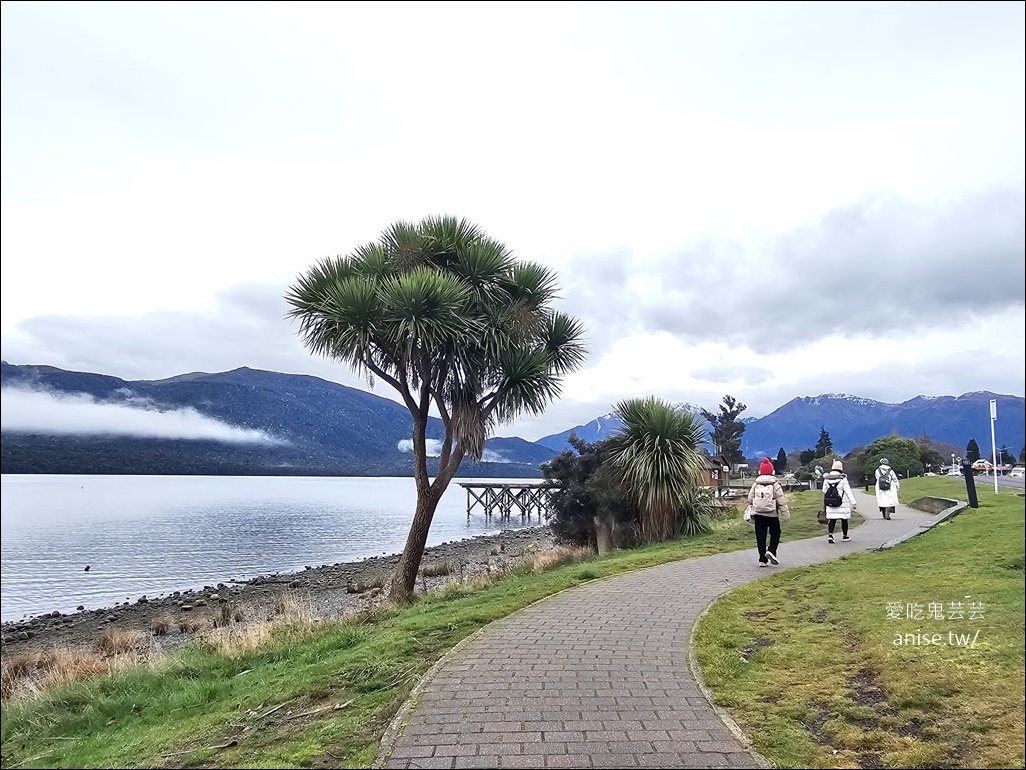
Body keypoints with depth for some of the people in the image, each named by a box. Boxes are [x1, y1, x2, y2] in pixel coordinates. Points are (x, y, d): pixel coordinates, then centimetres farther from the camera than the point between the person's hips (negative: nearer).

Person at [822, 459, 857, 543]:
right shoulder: (843, 479, -11)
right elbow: (848, 491, -13)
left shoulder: (827, 479, 1)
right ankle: (844, 536, 24)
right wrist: (853, 502, -11)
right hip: (842, 503, -3)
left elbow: (824, 491, 10)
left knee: (832, 519, 4)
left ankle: (830, 535, -14)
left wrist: (824, 503, 24)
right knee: (844, 519, 12)